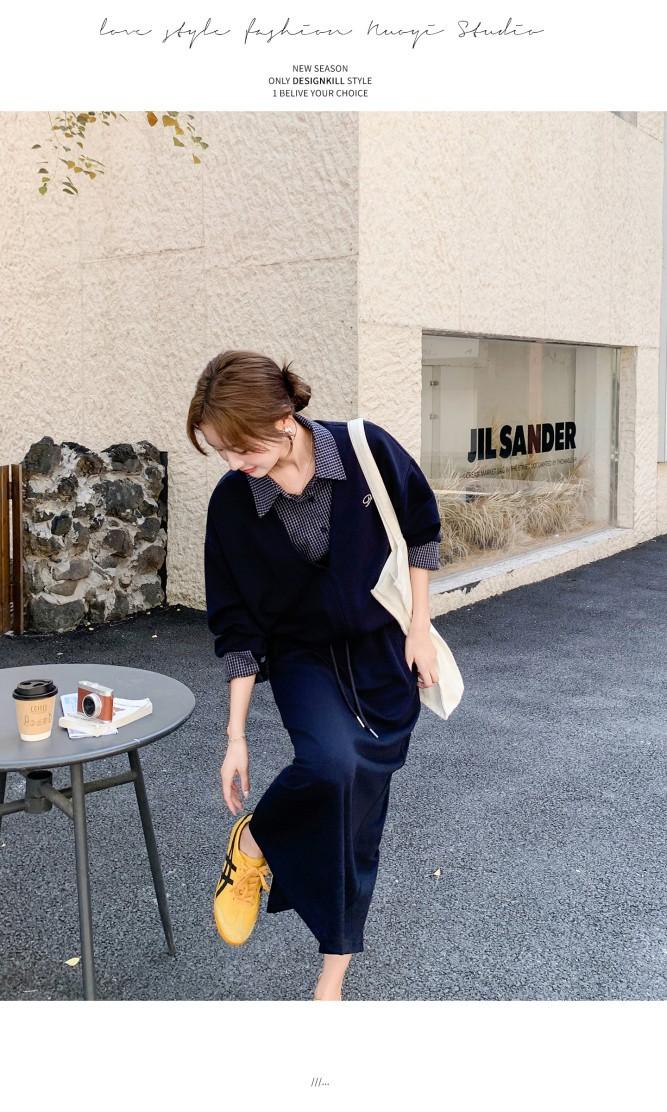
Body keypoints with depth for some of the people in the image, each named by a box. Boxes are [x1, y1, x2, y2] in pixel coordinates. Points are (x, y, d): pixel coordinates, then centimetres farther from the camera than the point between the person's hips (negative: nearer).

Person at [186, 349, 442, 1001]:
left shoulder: (367, 451, -19)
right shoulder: (232, 502, -15)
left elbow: (420, 532, -1)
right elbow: (237, 626, -9)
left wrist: (419, 628, -3)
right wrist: (236, 736, -8)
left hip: (383, 654, 1)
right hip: (302, 656, -1)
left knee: (358, 820, 6)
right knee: (332, 761, -32)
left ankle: (333, 977, 26)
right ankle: (251, 844, 1)